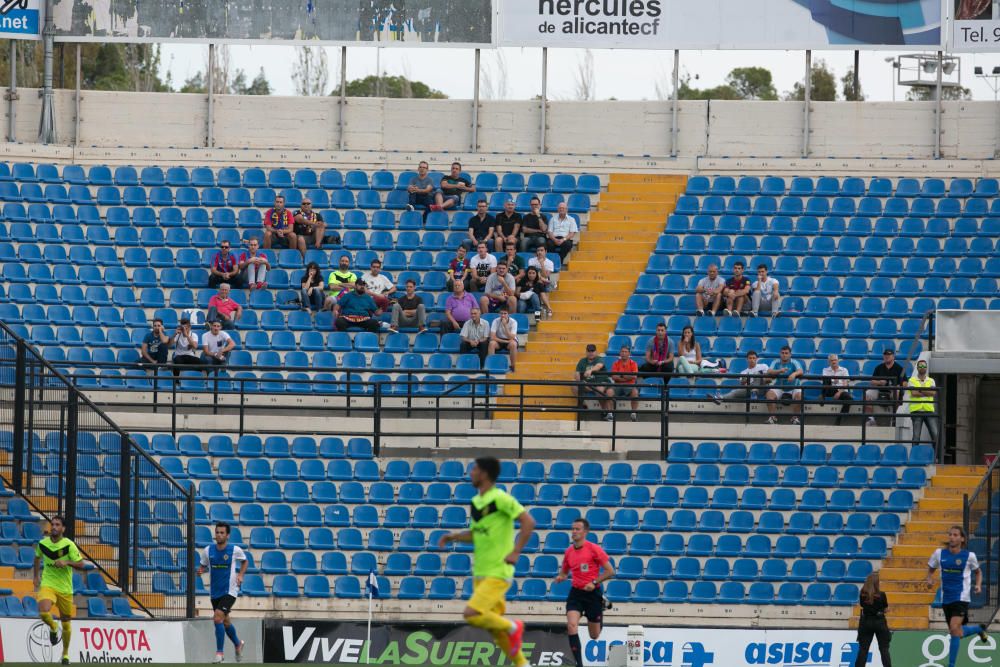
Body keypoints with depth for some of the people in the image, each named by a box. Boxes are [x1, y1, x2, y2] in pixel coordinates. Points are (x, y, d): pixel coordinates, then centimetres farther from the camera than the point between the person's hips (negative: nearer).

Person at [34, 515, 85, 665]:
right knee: (43, 612, -28)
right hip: (47, 585, 1)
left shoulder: (69, 545, -11)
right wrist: (36, 576, 18)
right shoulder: (43, 543, -1)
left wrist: (67, 562, -27)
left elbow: (81, 565, -11)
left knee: (66, 623, 10)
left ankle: (65, 653, 32)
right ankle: (53, 628, 8)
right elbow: (37, 557, 22)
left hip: (65, 589, -1)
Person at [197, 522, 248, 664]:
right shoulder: (208, 550, -1)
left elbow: (245, 561, 11)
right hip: (214, 592, 5)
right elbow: (203, 565, 10)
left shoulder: (235, 550, -8)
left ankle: (219, 652, -12)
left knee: (218, 618, -21)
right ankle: (238, 644, 45)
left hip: (229, 591, -5)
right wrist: (200, 571, -13)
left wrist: (241, 575, -3)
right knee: (225, 621, 18)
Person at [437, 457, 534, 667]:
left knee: (471, 615, -20)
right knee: (492, 625, 8)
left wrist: (515, 552, -22)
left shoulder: (500, 498, -14)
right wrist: (453, 537, 6)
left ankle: (512, 627, 2)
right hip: (480, 572, 8)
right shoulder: (476, 502, 10)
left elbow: (529, 522, -17)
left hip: (497, 573, -8)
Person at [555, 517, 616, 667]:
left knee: (594, 635, 8)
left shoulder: (594, 549, -10)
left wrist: (594, 582, -18)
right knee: (571, 625, -21)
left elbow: (610, 571, -8)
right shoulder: (569, 551, 5)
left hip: (592, 593, -3)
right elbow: (564, 572, 20)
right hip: (576, 593, 3)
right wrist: (561, 577, -4)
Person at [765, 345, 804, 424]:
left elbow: (800, 371, -23)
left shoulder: (794, 363, -4)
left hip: (794, 388, -1)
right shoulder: (776, 362, 2)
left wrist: (794, 374, -47)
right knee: (770, 393, -28)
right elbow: (769, 372, -13)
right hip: (779, 388, 1)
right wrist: (779, 371, -33)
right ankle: (773, 417, -20)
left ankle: (795, 417, -17)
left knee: (799, 395, -32)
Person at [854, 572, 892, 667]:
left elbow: (862, 605, 3)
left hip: (866, 622, 2)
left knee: (863, 649, 6)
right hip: (879, 622, -2)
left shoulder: (863, 594, -8)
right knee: (884, 649, 5)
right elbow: (886, 609, -5)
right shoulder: (881, 595, -14)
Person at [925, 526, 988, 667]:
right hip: (946, 599, 5)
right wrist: (929, 579, -7)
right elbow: (930, 569, 14)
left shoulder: (969, 555, -5)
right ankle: (979, 629, 44)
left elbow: (978, 572, 13)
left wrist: (978, 585, -5)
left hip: (961, 597, -5)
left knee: (955, 629, -22)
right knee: (956, 632, 12)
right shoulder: (939, 553, 1)